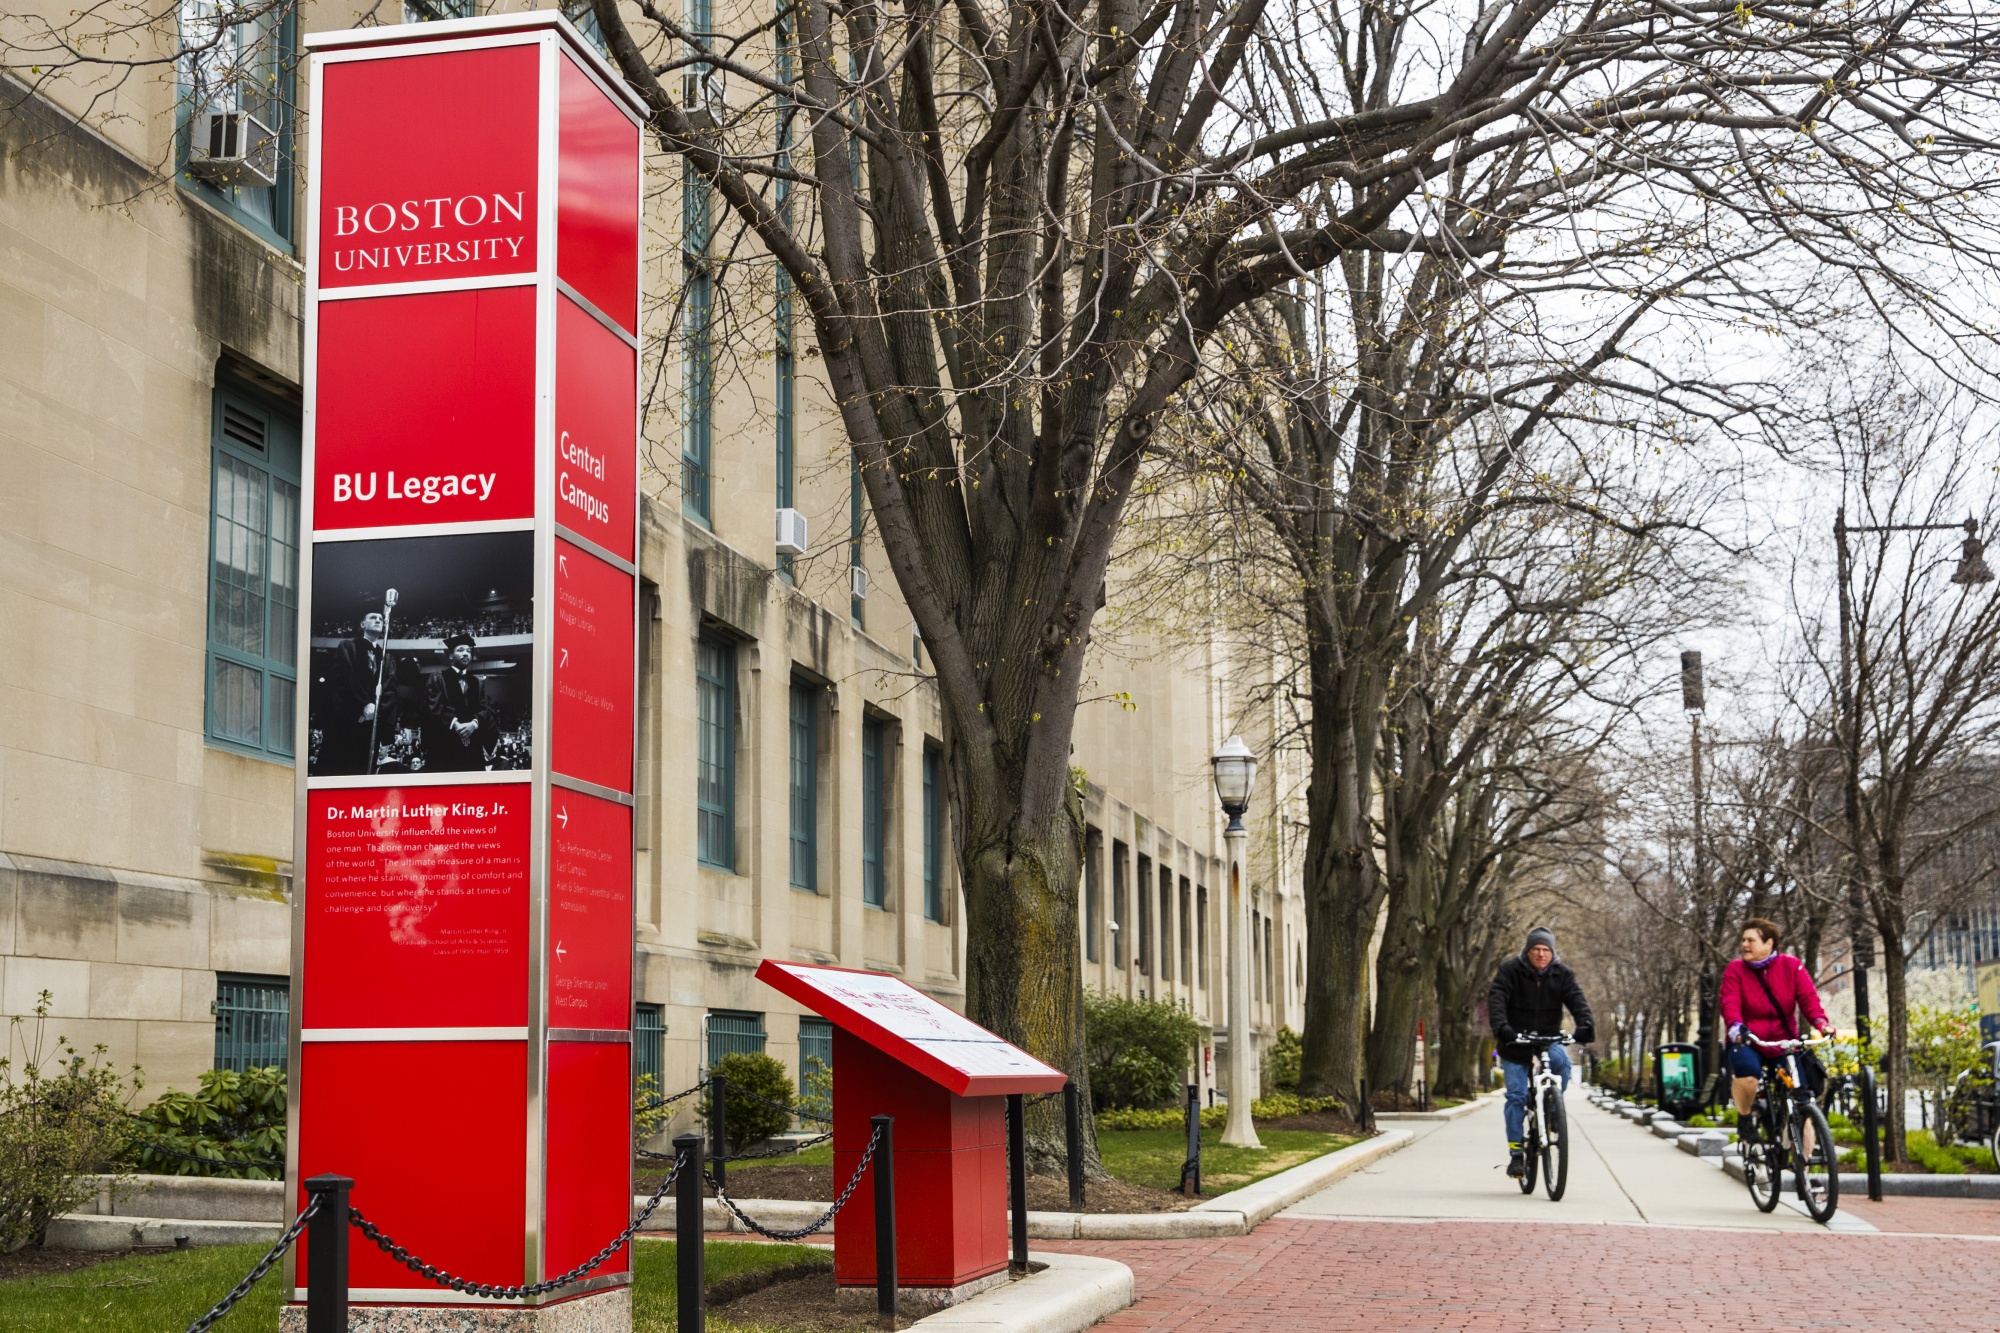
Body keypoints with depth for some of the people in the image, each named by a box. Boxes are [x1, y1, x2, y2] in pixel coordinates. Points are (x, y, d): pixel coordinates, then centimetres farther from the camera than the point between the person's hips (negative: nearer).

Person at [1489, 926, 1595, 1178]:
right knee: (1516, 1095, -6)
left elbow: (1576, 999, -14)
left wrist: (1586, 1024, -35)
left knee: (1561, 1061, -31)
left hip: (1548, 1038, 1)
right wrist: (1500, 1026, -39)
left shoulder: (1562, 973, -1)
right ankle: (1516, 1154, 2)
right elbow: (1496, 998, -21)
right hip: (1515, 1041, -1)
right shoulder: (1510, 970, -8)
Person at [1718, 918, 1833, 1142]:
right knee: (1747, 1069, -36)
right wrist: (1736, 1026, -37)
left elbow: (1808, 997, -10)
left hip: (1784, 1043, 2)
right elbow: (1729, 1002, -16)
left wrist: (1820, 1022, -30)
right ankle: (1744, 1119, -9)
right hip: (1747, 1042, -2)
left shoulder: (1791, 966, 2)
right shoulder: (1735, 969, -1)